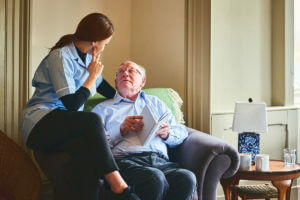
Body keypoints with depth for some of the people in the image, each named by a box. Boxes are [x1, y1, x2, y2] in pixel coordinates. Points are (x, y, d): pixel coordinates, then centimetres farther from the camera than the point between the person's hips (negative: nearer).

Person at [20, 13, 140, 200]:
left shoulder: (87, 56, 14)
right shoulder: (60, 57, -14)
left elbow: (101, 85, 33)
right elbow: (72, 104, -19)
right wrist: (93, 75, -8)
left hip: (67, 127, 7)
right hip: (40, 123, -6)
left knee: (87, 149, -31)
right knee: (92, 120, -34)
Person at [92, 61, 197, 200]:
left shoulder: (155, 102, 32)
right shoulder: (103, 108, 22)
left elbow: (182, 133, 25)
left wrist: (167, 133, 2)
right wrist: (121, 130, -7)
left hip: (161, 161, 3)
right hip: (126, 161, -3)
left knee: (187, 178, -32)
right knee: (155, 178, -37)